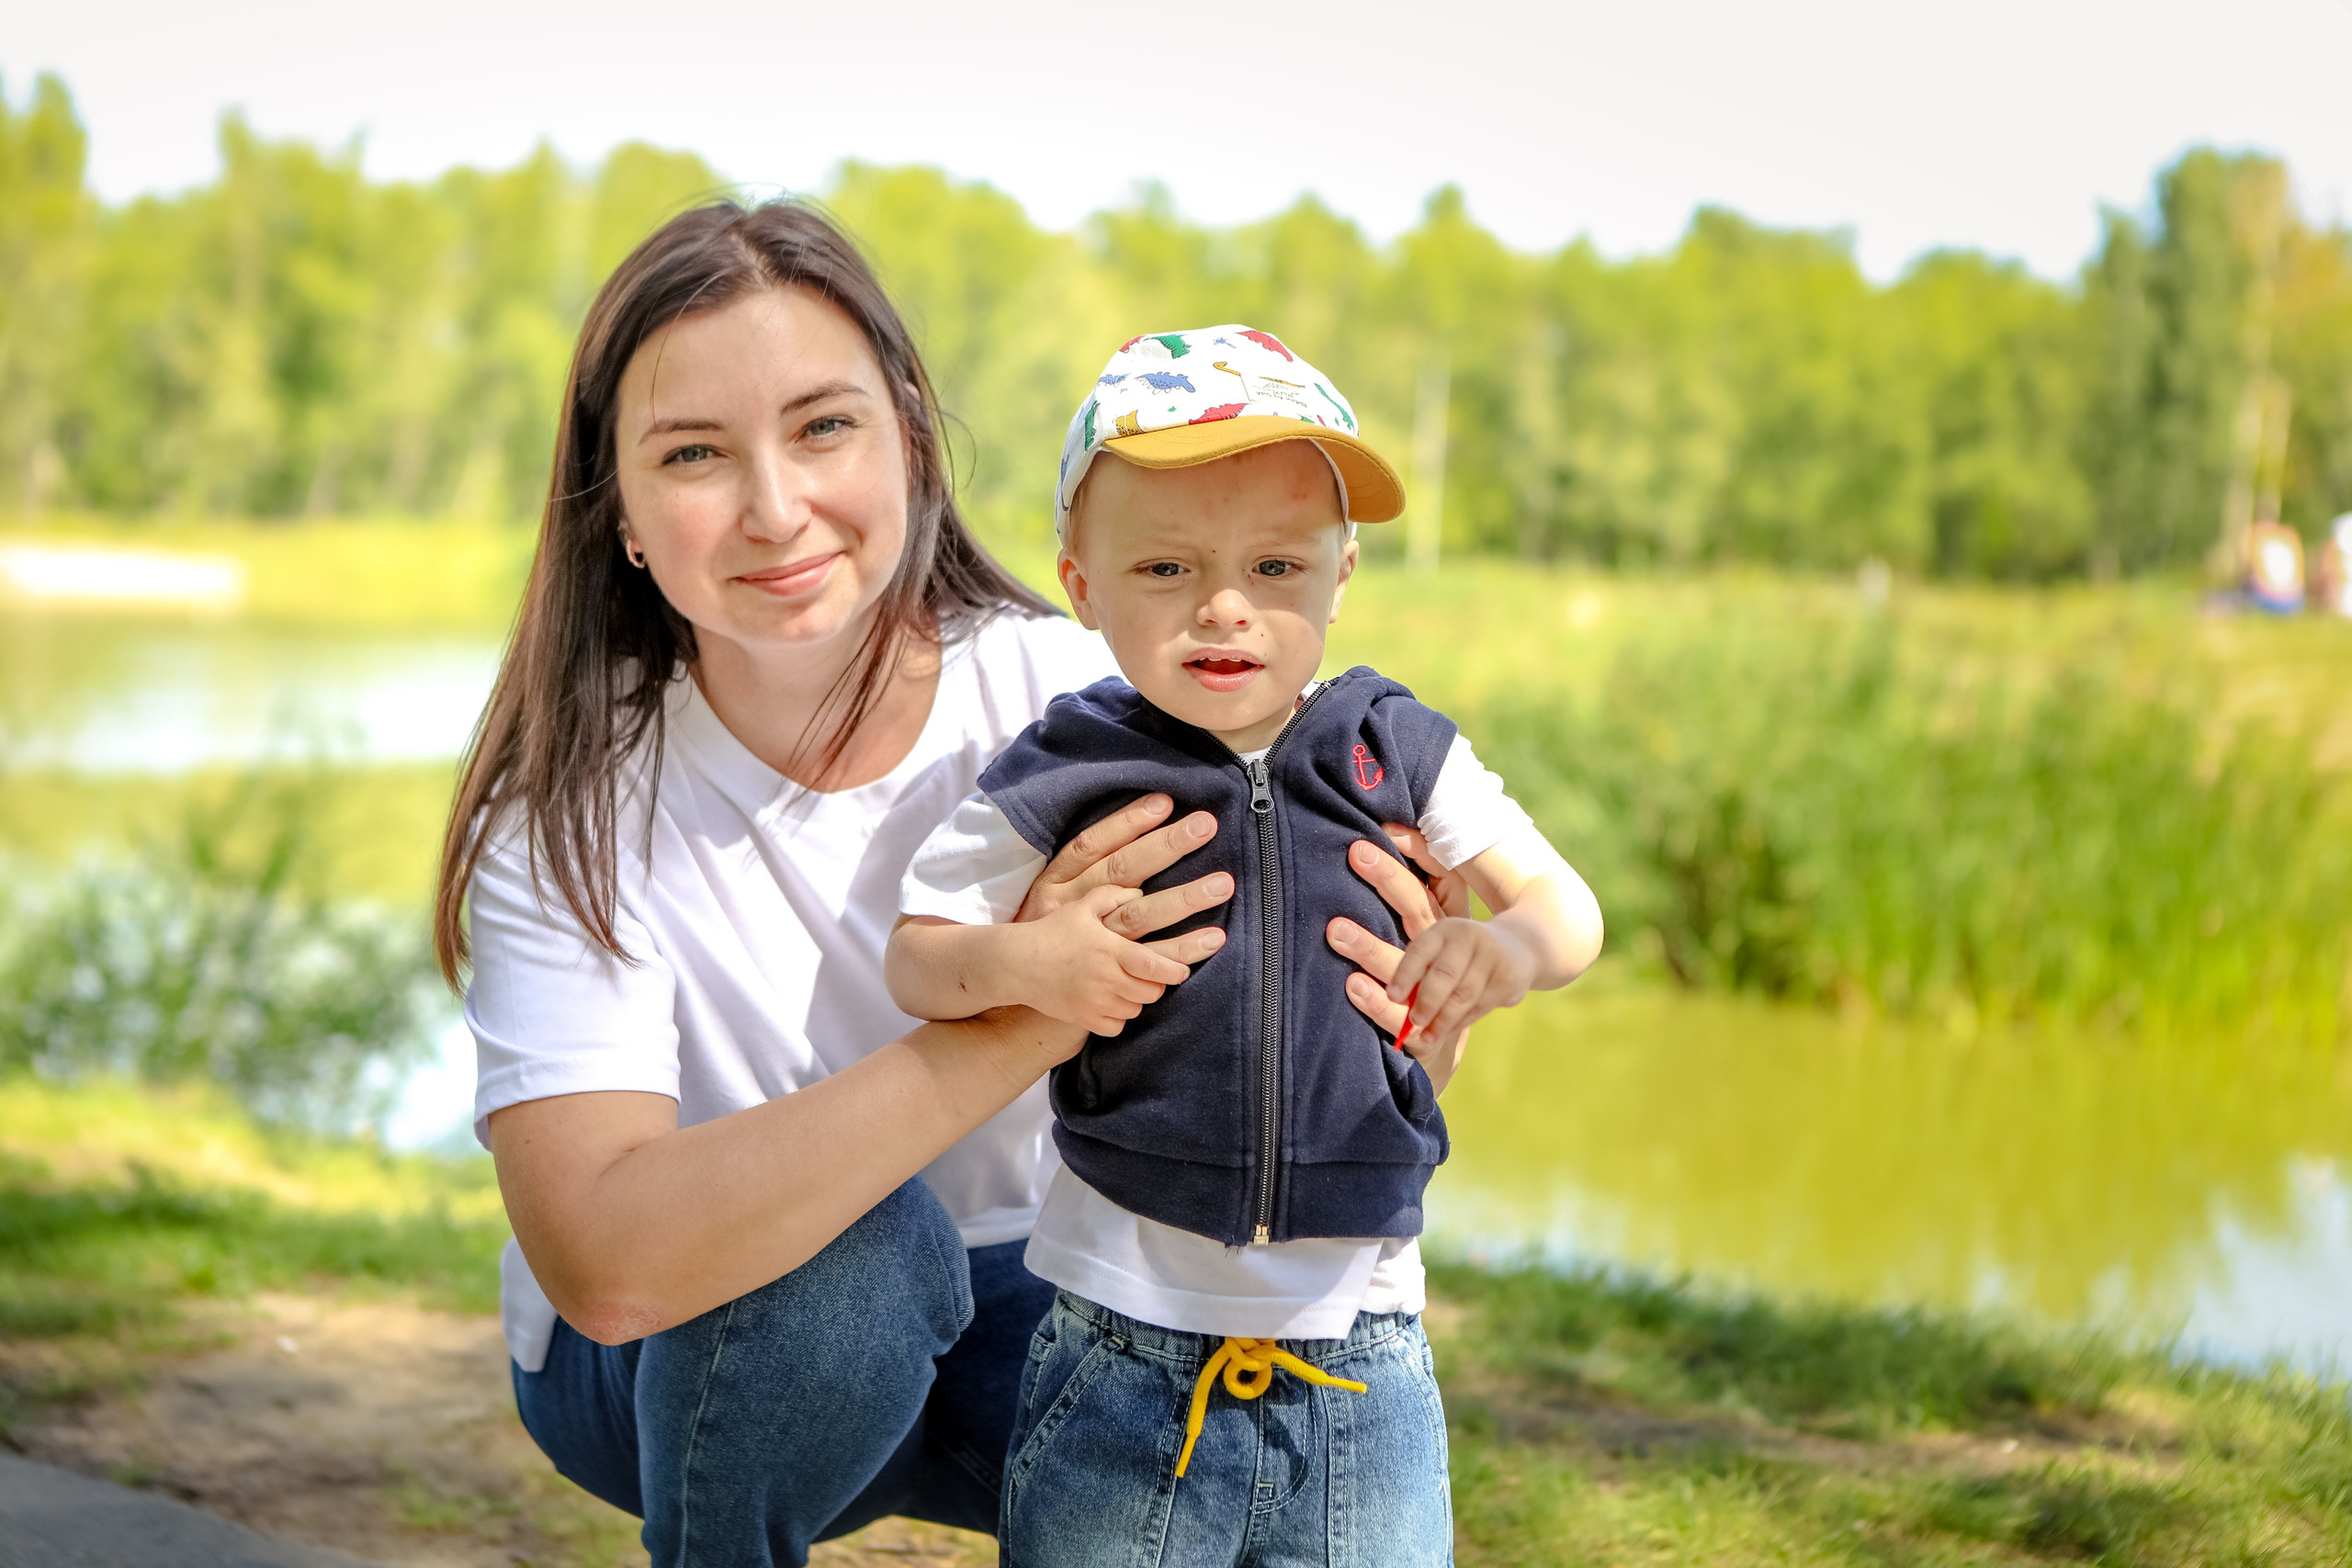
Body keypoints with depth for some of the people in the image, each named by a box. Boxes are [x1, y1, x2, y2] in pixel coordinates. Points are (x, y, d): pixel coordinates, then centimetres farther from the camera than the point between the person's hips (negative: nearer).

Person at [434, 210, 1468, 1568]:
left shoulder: (1070, 705, -16)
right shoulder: (567, 813, -23)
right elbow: (604, 1259, -38)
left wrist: (1400, 1032, -37)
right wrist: (1015, 1024, -46)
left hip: (998, 1305, 2)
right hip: (675, 1371, -2)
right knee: (857, 1249, -34)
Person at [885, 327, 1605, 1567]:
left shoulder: (1394, 753, 2)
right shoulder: (1057, 784, -4)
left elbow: (1567, 903, 6)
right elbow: (914, 959, 3)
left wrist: (1509, 946, -17)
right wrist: (1019, 961, -18)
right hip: (1124, 1347, -1)